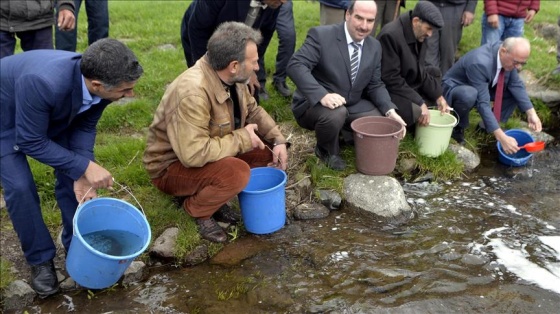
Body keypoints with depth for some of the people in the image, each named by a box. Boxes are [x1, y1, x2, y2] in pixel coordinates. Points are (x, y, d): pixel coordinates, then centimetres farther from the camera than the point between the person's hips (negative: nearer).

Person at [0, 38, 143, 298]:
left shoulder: (102, 81, -28)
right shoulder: (42, 83, -46)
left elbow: (85, 126, -12)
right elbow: (31, 142, -32)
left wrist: (81, 174, -22)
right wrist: (84, 166, -33)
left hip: (54, 113, 5)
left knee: (71, 174, -2)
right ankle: (40, 259, 8)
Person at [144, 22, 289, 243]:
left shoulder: (229, 77, -8)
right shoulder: (192, 92, -34)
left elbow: (253, 111, 8)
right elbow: (194, 154, -38)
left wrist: (278, 140, -7)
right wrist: (242, 138, -26)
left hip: (214, 153, 8)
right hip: (172, 166, -8)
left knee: (268, 150, -3)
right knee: (237, 172, -33)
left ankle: (213, 196, 6)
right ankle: (197, 209, -4)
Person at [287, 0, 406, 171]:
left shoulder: (374, 46, 3)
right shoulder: (321, 35, -16)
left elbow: (375, 85, 7)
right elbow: (296, 65, -26)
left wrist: (390, 111, -11)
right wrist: (322, 95, -39)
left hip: (353, 105, 6)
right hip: (315, 103, -6)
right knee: (336, 114, -36)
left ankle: (345, 131, 20)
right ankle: (326, 150, -3)